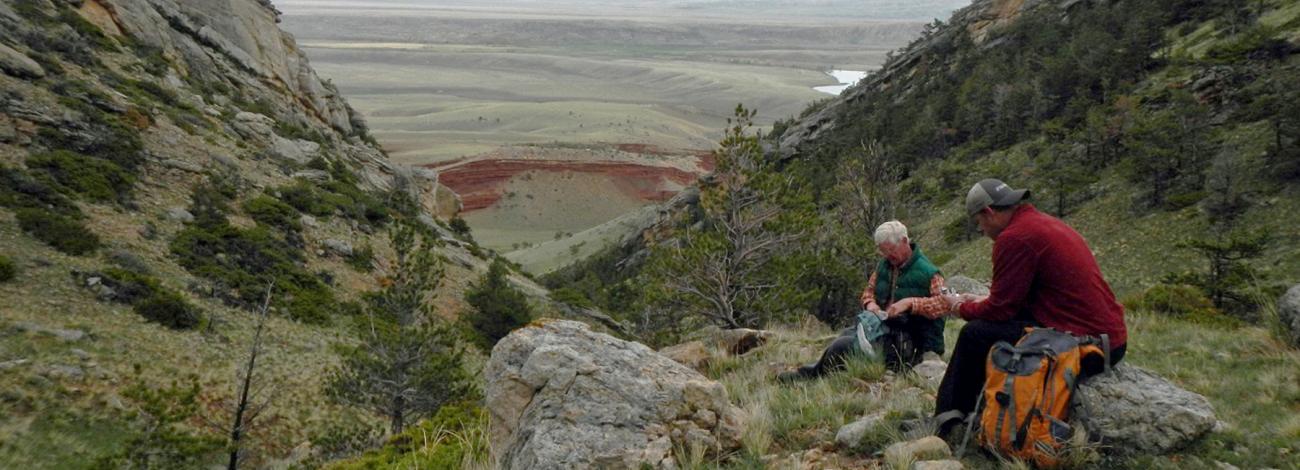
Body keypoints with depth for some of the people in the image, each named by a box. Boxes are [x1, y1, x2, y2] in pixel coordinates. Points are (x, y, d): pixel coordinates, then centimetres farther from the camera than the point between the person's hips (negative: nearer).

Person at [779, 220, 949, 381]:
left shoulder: (927, 272, -13)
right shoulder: (884, 265, 9)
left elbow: (944, 303, -22)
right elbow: (869, 290, 20)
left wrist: (910, 303, -31)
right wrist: (870, 303, -4)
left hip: (910, 342, -8)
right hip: (885, 328, 8)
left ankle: (812, 374, -3)